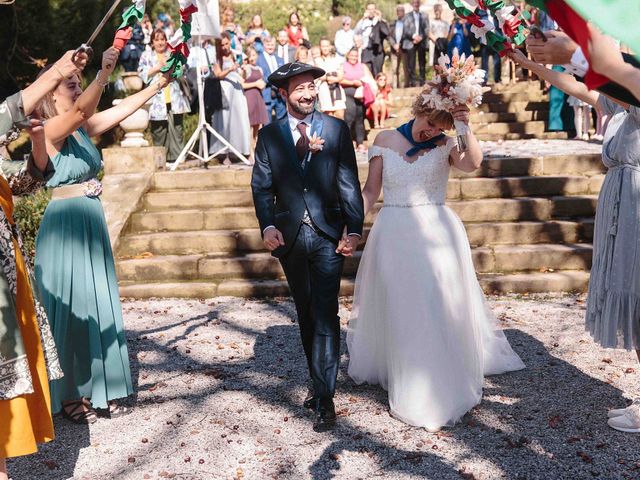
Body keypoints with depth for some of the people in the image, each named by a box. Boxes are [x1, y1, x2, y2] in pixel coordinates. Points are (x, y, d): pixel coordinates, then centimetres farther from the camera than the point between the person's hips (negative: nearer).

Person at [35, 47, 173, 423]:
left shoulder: (85, 128, 7)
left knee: (100, 306, 12)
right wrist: (104, 75, -45)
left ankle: (100, 388, 24)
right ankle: (69, 395, 14)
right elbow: (81, 110, -32)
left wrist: (159, 84, 0)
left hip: (93, 223, 8)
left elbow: (125, 108, 6)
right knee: (70, 308, 1)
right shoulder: (51, 131, -14)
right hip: (65, 226, -8)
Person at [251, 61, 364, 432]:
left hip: (328, 235, -2)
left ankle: (324, 399, -4)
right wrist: (268, 226, -12)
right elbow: (261, 187, 3)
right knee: (306, 315, 14)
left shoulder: (336, 130, 2)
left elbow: (349, 184, -1)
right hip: (290, 236, 2)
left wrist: (354, 230, -10)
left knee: (326, 315, -8)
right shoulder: (269, 135, 6)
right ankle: (319, 381, 29)